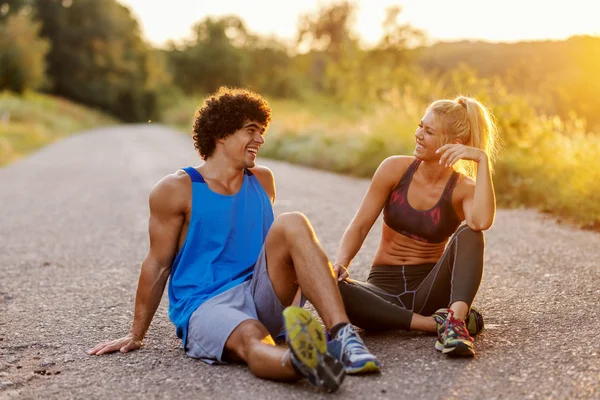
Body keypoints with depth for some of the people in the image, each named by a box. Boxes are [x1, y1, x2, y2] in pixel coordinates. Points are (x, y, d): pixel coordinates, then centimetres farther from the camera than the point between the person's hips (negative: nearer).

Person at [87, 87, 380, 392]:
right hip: (206, 306, -4)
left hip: (260, 294, 5)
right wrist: (136, 335, 4)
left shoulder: (262, 180, 14)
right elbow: (158, 264, 2)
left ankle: (342, 336, -38)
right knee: (251, 339, -38)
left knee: (292, 223, -20)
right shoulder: (177, 190, -2)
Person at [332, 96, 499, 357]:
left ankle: (454, 317, -46)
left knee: (469, 234, -27)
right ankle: (435, 323, -30)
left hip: (429, 290, -1)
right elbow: (359, 227, -3)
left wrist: (483, 159, -26)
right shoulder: (395, 169, -3)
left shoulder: (464, 188, -6)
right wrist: (340, 264, -21)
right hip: (384, 288, 1)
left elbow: (482, 222, -31)